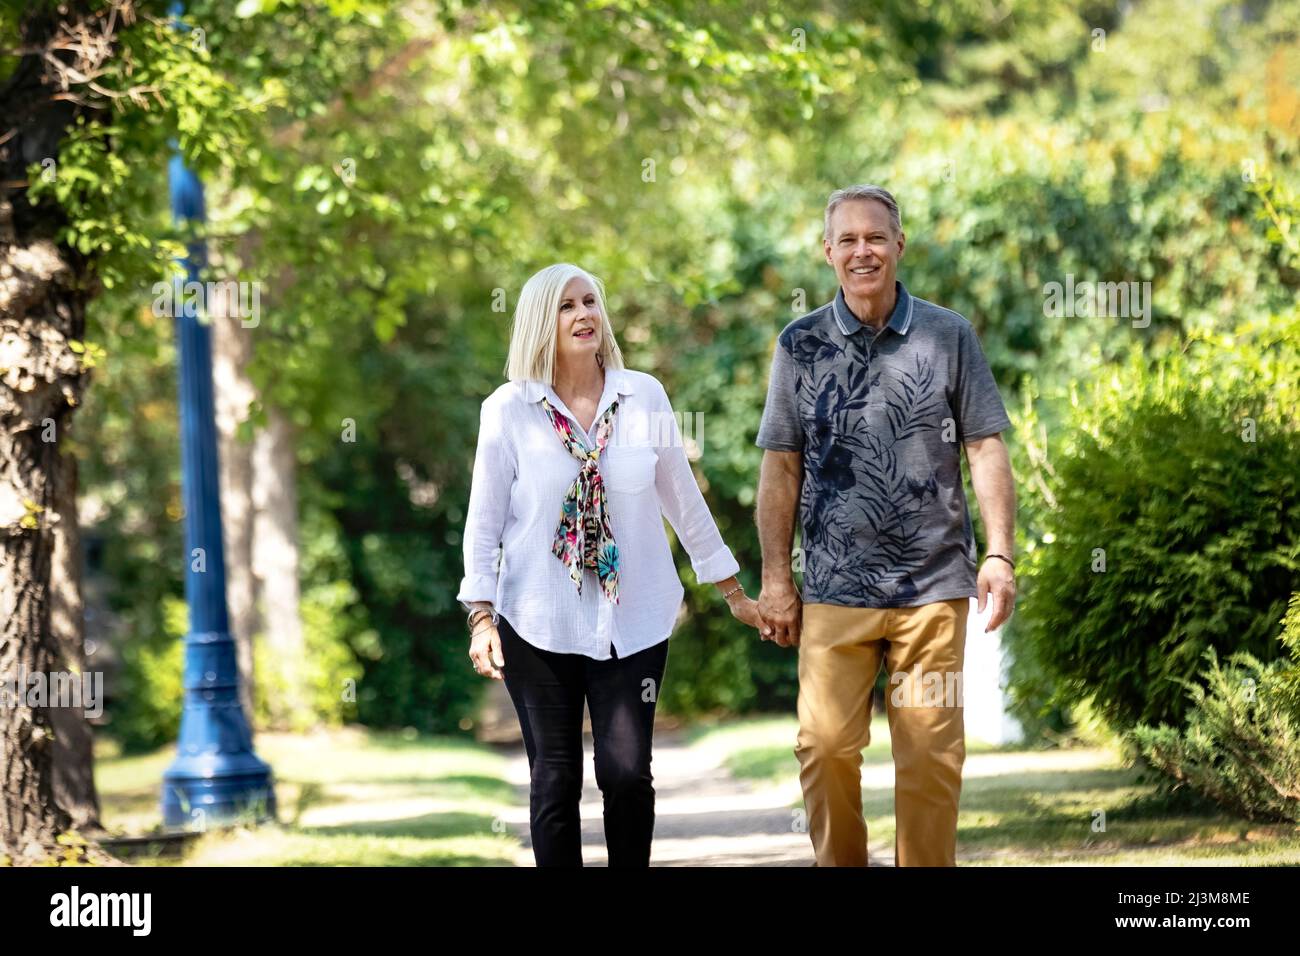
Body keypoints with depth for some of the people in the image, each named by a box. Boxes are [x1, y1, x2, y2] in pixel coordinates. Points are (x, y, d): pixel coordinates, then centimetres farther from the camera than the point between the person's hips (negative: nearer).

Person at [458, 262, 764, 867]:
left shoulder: (643, 396, 2)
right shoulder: (508, 410, -3)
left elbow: (683, 499, 10)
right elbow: (484, 521, 1)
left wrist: (734, 594, 13)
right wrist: (481, 619, -6)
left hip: (632, 618, 1)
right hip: (539, 623, -1)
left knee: (627, 771, -7)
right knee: (555, 780, 3)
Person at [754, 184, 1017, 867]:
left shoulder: (948, 336, 6)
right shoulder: (801, 345, 7)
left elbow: (985, 450, 4)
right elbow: (781, 467, 8)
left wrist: (1000, 556, -4)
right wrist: (775, 578, 4)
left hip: (935, 584, 0)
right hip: (835, 586, 0)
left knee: (931, 754, -1)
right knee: (825, 746, -6)